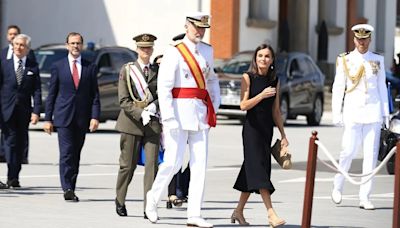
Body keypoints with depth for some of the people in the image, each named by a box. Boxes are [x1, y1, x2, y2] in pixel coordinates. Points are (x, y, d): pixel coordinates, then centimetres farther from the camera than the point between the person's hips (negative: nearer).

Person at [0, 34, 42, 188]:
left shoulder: (33, 67, 6)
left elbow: (37, 91, 2)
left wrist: (36, 111, -8)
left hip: (24, 111, 2)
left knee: (21, 144, 5)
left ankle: (14, 177, 11)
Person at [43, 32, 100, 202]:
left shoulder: (90, 68, 8)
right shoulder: (58, 67, 5)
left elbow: (95, 94, 6)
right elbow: (51, 94, 6)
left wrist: (95, 117, -6)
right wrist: (48, 119, 2)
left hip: (82, 118, 2)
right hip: (63, 117, -2)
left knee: (76, 155, 6)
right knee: (66, 153, -11)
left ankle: (71, 189, 13)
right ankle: (67, 189, -17)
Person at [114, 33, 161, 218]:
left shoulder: (158, 71, 9)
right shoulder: (127, 70, 2)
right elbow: (123, 101, -4)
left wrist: (154, 105, -7)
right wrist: (140, 113, -17)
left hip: (153, 124, 2)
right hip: (132, 122, -2)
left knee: (152, 165, -9)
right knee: (127, 165, 3)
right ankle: (120, 201, 25)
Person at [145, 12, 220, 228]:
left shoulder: (207, 51, 13)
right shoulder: (174, 53, -6)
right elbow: (163, 88, -11)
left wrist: (214, 108, 15)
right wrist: (169, 119, -18)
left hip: (201, 114, 6)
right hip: (179, 111, -6)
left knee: (200, 164, 1)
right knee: (173, 162, -7)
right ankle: (153, 198, 18)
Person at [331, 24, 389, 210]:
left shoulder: (378, 61, 9)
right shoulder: (345, 60, 4)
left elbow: (382, 88, 13)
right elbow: (338, 88, 4)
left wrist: (385, 114, 9)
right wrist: (336, 113, -2)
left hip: (373, 112, 2)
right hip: (353, 112, -2)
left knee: (371, 154, -2)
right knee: (349, 151, -9)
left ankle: (364, 197, 1)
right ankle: (338, 186, 15)